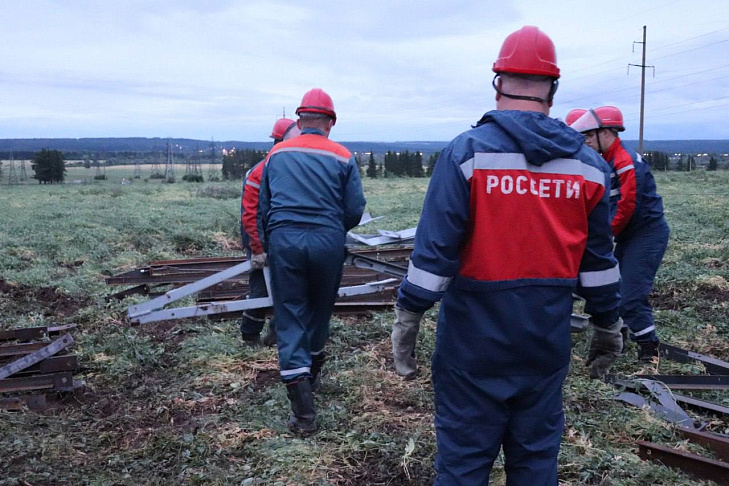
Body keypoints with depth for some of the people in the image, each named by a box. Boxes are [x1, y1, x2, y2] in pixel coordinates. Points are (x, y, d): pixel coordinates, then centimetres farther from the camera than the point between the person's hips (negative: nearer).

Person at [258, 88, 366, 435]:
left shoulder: (276, 155, 10)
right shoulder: (342, 157, 3)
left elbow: (262, 207, 13)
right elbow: (355, 210, 1)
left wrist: (268, 245, 25)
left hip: (283, 240, 0)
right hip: (328, 242, 0)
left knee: (290, 319, 2)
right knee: (320, 312, 21)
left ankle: (303, 412, -4)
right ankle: (312, 374, 41)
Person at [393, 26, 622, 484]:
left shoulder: (467, 152, -12)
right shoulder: (588, 164, 1)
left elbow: (435, 248, -14)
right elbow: (599, 260, 7)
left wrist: (408, 314, -5)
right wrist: (608, 326, 18)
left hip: (474, 338, -3)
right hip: (548, 342, 4)